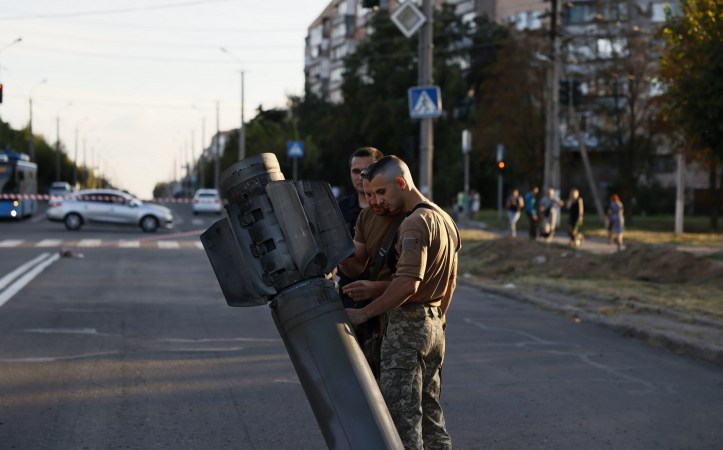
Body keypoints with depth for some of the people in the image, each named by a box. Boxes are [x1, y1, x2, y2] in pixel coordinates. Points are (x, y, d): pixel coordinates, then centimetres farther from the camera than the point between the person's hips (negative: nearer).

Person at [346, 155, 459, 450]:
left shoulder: (415, 223, -17)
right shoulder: (444, 219, 14)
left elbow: (408, 283, -27)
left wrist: (364, 313, -21)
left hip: (407, 326, -10)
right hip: (433, 326, 10)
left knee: (403, 416, -6)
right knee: (430, 415, 14)